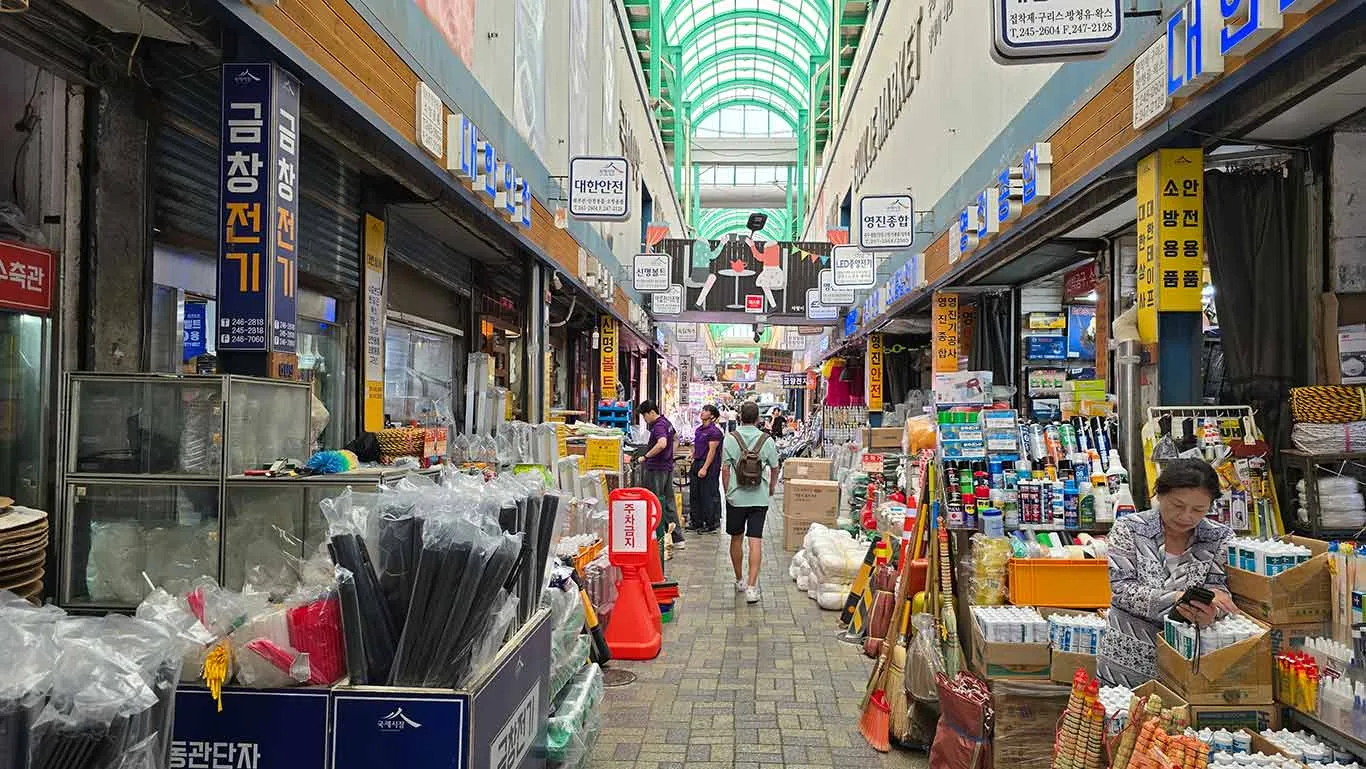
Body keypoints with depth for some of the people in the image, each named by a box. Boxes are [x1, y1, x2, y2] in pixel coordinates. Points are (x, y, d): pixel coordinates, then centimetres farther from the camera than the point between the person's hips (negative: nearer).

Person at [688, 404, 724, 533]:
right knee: (695, 494, 12)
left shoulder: (714, 431, -12)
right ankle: (697, 522, 21)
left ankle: (711, 524, 5)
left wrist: (704, 468, -20)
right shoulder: (699, 430, 15)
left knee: (708, 496, -4)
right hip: (697, 464, 9)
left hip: (709, 466, -9)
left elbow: (712, 451, -16)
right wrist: (693, 461, 15)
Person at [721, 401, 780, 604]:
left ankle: (740, 580, 28)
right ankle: (752, 586, -8)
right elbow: (775, 468, 6)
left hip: (736, 498, 0)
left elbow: (725, 469, -5)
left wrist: (727, 492, 7)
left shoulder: (731, 439, -6)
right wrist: (771, 489, 23)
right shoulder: (767, 440, -2)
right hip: (759, 498, 0)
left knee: (736, 539, 15)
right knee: (755, 541, -2)